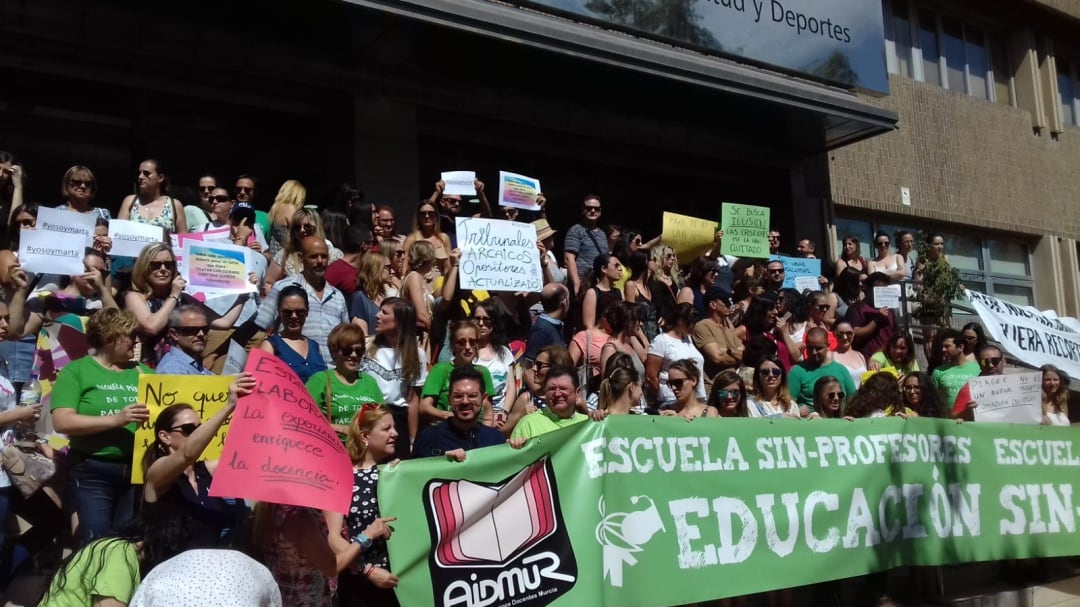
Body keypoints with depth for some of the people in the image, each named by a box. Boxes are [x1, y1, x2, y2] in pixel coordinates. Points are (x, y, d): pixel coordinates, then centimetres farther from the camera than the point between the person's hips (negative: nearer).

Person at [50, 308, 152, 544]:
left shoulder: (143, 372, 11)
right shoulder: (77, 371, -2)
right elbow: (62, 422, -12)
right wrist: (116, 419, -20)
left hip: (137, 470, 4)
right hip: (93, 472, -4)